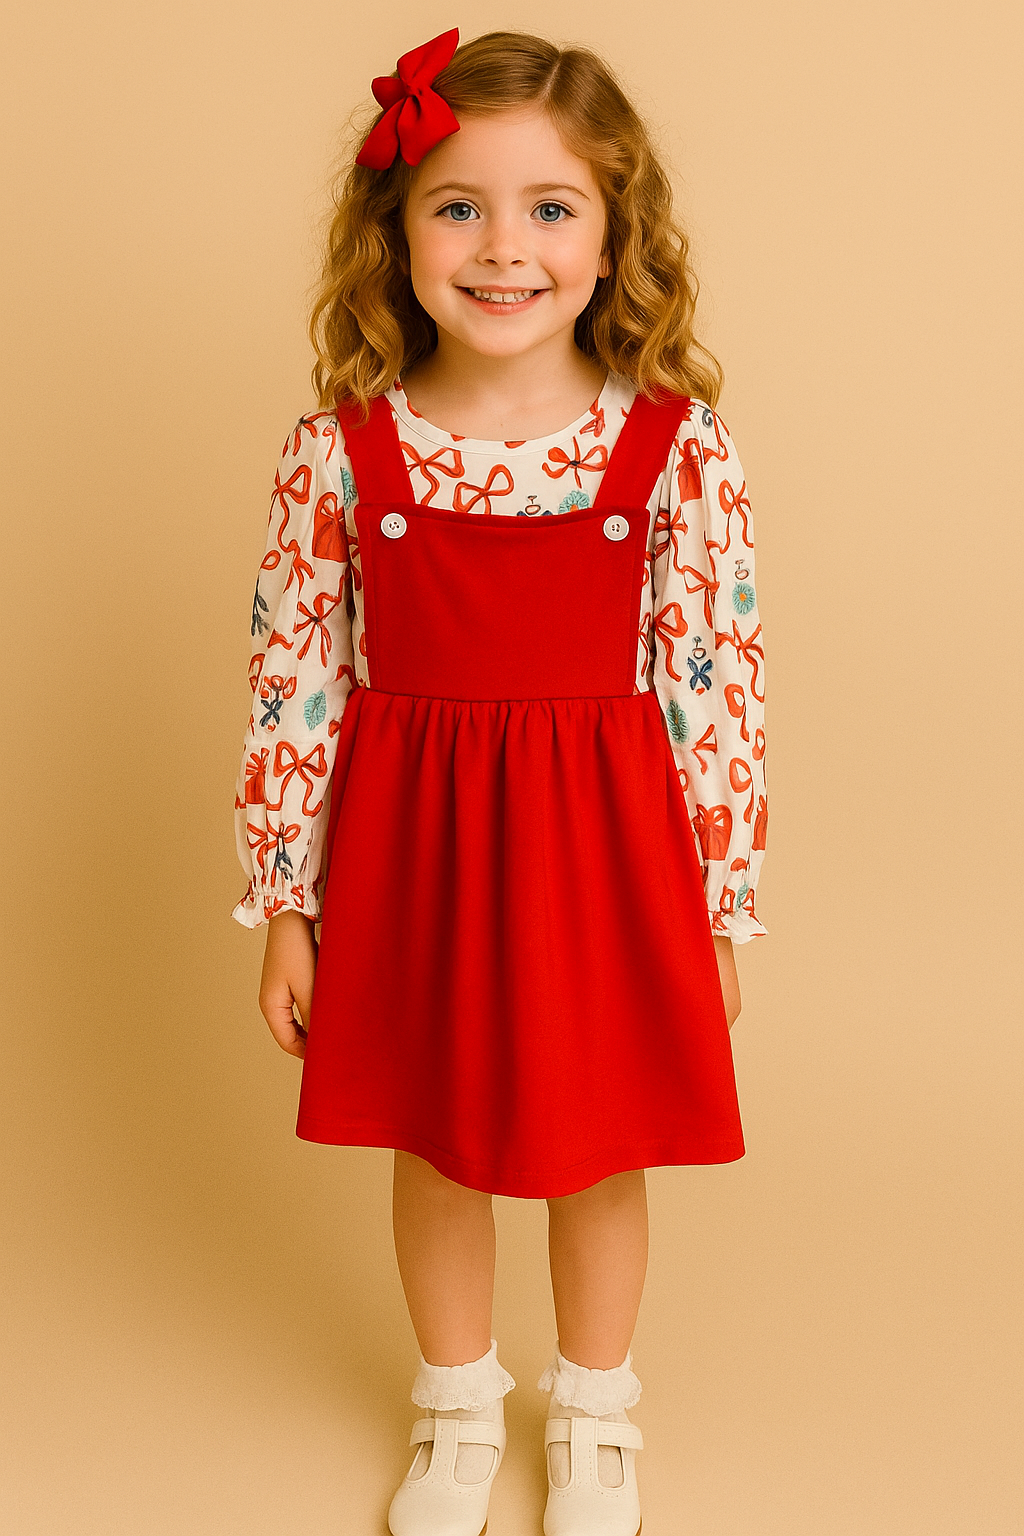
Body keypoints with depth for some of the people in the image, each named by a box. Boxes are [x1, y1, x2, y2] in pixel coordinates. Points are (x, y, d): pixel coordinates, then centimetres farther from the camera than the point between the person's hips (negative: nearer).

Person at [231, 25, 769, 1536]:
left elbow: (717, 689, -6)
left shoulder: (676, 448, -12)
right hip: (406, 845, 1)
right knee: (433, 1149, 19)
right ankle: (458, 1411, 47)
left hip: (601, 845, -1)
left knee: (598, 1155, 17)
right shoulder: (339, 451, -10)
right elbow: (291, 688, -3)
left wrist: (722, 913, -2)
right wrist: (285, 908, 0)